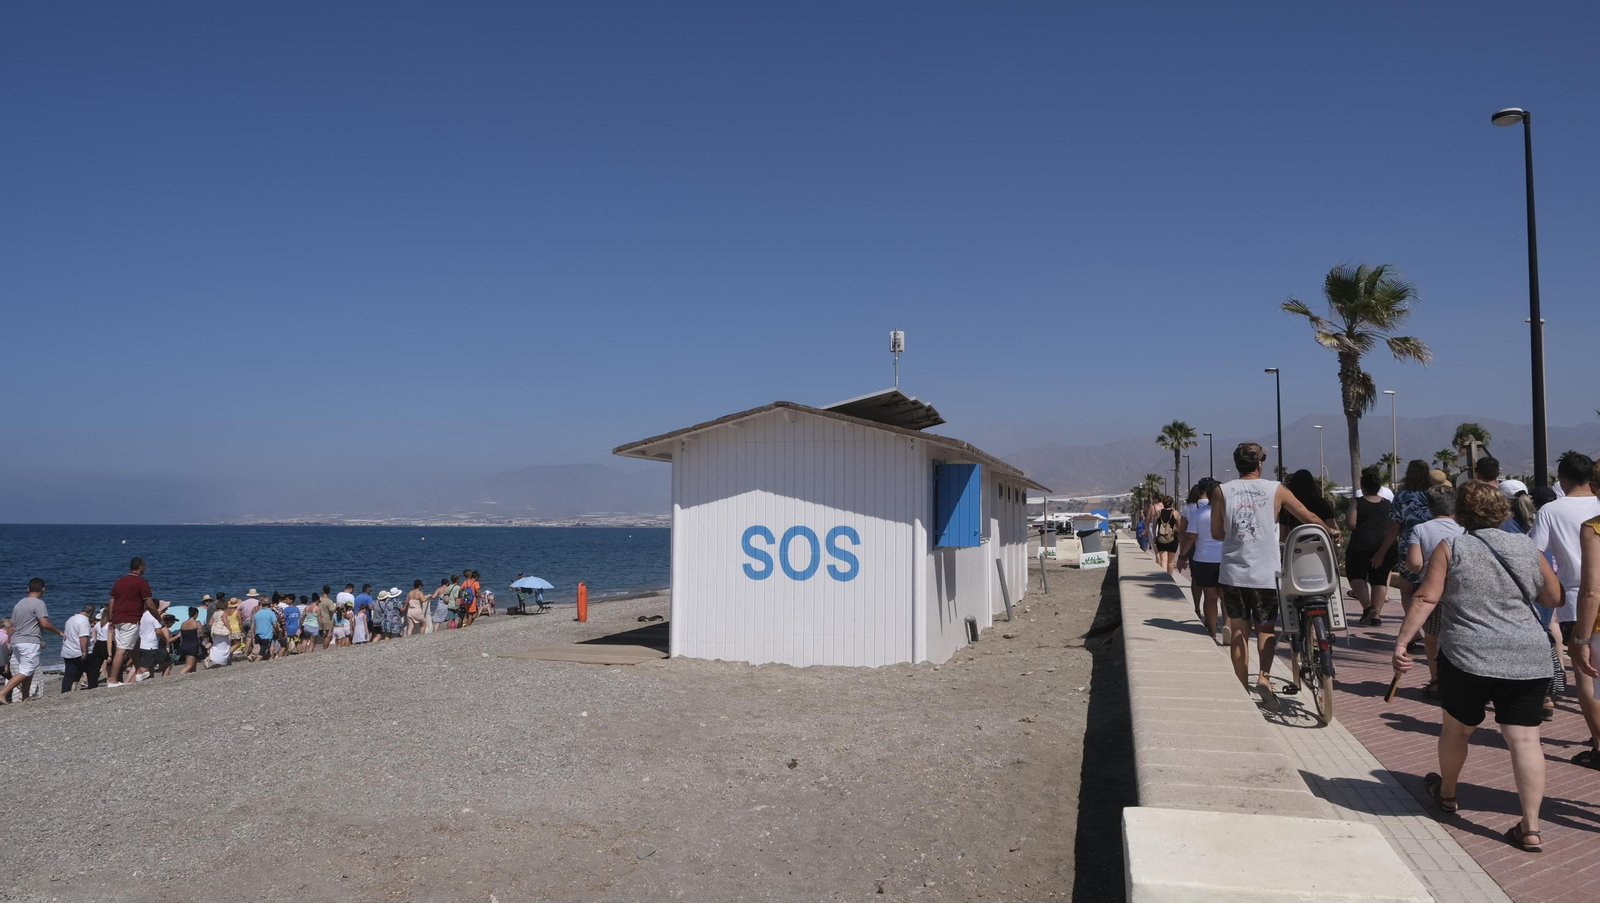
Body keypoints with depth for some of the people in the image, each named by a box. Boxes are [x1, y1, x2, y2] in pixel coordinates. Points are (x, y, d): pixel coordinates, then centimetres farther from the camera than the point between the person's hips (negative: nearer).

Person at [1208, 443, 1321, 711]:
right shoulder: (1276, 490, -1)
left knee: (1238, 631, 11)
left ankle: (1243, 689, 17)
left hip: (1233, 573, 1)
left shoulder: (1221, 491, 0)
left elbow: (1216, 533, 4)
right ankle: (1264, 677, -10)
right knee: (1266, 629, 12)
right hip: (1266, 574, -1)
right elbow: (1309, 518, 7)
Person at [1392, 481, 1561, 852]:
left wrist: (1402, 642, -8)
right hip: (1530, 660, 2)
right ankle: (1530, 829, 1)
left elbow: (1425, 599, -9)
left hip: (1468, 657, -2)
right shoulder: (1527, 549, 8)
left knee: (1456, 728, 18)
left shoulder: (1450, 548, -1)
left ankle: (1446, 793, 38)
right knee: (1525, 740, 2)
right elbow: (1554, 598, 17)